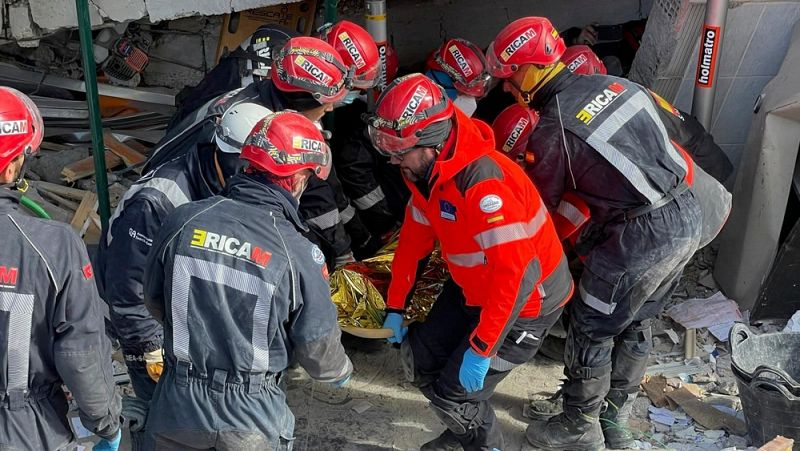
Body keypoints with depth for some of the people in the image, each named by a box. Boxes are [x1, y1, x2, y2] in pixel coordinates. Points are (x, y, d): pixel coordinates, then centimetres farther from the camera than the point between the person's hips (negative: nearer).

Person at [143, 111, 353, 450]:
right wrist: (340, 372, 14)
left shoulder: (183, 221, -13)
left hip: (178, 408, 3)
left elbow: (154, 301, 3)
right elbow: (318, 347, -10)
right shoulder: (298, 253, -21)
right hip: (250, 422, -3)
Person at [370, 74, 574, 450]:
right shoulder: (427, 171, -4)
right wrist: (395, 307, 10)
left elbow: (516, 272, -34)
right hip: (471, 289, 9)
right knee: (419, 359, 9)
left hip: (526, 301, -9)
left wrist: (481, 348, -28)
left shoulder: (483, 182, -34)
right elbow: (414, 237, 7)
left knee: (454, 394, -7)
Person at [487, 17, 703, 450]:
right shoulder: (616, 83, 7)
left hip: (639, 241, -8)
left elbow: (540, 206, -2)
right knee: (634, 324, 23)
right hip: (687, 219, 8)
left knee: (591, 331, 11)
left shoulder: (552, 130, -14)